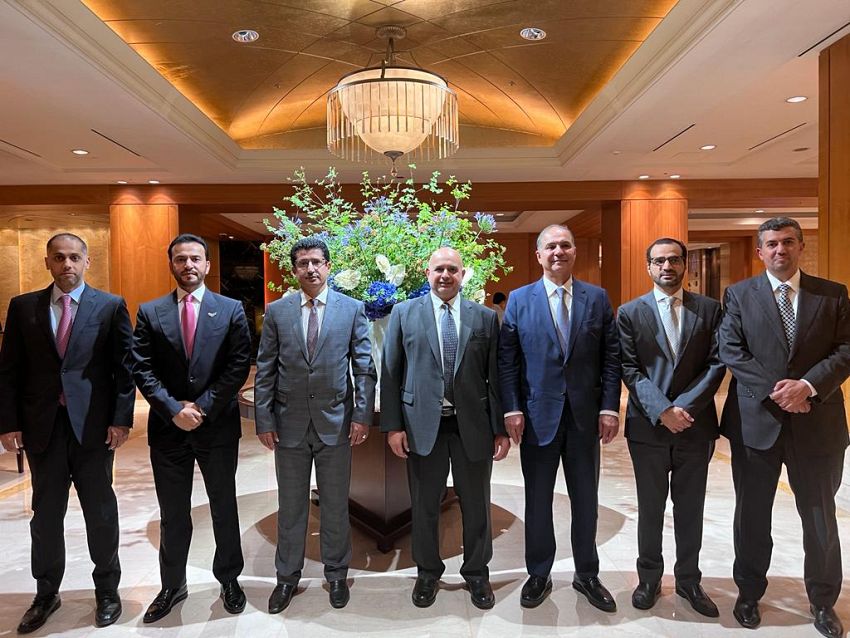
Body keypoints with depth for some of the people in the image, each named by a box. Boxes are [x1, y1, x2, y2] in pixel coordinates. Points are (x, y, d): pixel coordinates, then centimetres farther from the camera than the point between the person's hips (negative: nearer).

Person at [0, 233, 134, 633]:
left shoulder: (111, 306, -1)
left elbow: (125, 367, -3)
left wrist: (121, 419, -9)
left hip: (93, 426, -2)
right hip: (42, 427, 2)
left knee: (101, 513, 11)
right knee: (45, 515, 15)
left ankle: (107, 591, 29)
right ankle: (46, 593, 35)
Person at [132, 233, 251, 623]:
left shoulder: (231, 310, -1)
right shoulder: (149, 313, 3)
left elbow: (239, 366, -6)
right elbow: (142, 369, -3)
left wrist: (204, 408, -13)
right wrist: (174, 410, -13)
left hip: (218, 426, -1)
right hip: (167, 428, 1)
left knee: (224, 509, 14)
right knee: (172, 515, 15)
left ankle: (229, 579, 32)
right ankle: (172, 586, 34)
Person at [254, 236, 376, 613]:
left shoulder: (352, 309, -1)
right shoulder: (276, 311, 2)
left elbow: (364, 367, -2)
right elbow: (265, 371, 2)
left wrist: (363, 415, -8)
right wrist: (264, 420, -2)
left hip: (336, 422, -1)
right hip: (289, 424, 1)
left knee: (335, 505, 13)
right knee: (290, 506, 15)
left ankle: (336, 574, 33)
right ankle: (287, 576, 34)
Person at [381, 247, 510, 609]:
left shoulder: (485, 317, 4)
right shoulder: (404, 313, 2)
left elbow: (496, 376, 3)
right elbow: (390, 373, 1)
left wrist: (501, 428, 0)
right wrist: (393, 425, -4)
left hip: (473, 425, 1)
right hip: (422, 424, 0)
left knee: (476, 505, 13)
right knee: (424, 506, 13)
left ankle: (477, 573, 34)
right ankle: (427, 572, 35)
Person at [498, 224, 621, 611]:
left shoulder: (597, 298, 4)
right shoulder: (519, 299, 0)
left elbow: (611, 357, 2)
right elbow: (507, 359, -2)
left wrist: (609, 407, -5)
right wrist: (512, 409, -8)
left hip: (586, 415, 1)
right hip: (537, 414, -1)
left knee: (585, 499, 14)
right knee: (537, 500, 11)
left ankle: (587, 575, 33)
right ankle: (538, 575, 30)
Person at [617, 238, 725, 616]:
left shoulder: (709, 309, 3)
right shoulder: (630, 313, 0)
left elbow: (716, 363, -2)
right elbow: (630, 370, -5)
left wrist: (684, 407, -13)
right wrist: (662, 410, -16)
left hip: (695, 425, 1)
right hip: (648, 428, -1)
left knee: (690, 510, 14)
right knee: (650, 509, 12)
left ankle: (689, 580, 32)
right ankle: (649, 578, 30)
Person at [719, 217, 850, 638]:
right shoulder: (739, 294, 2)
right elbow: (730, 351, -5)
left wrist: (808, 385, -18)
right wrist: (774, 390, -15)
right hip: (755, 420, 0)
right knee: (752, 516, 13)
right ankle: (749, 593, 31)